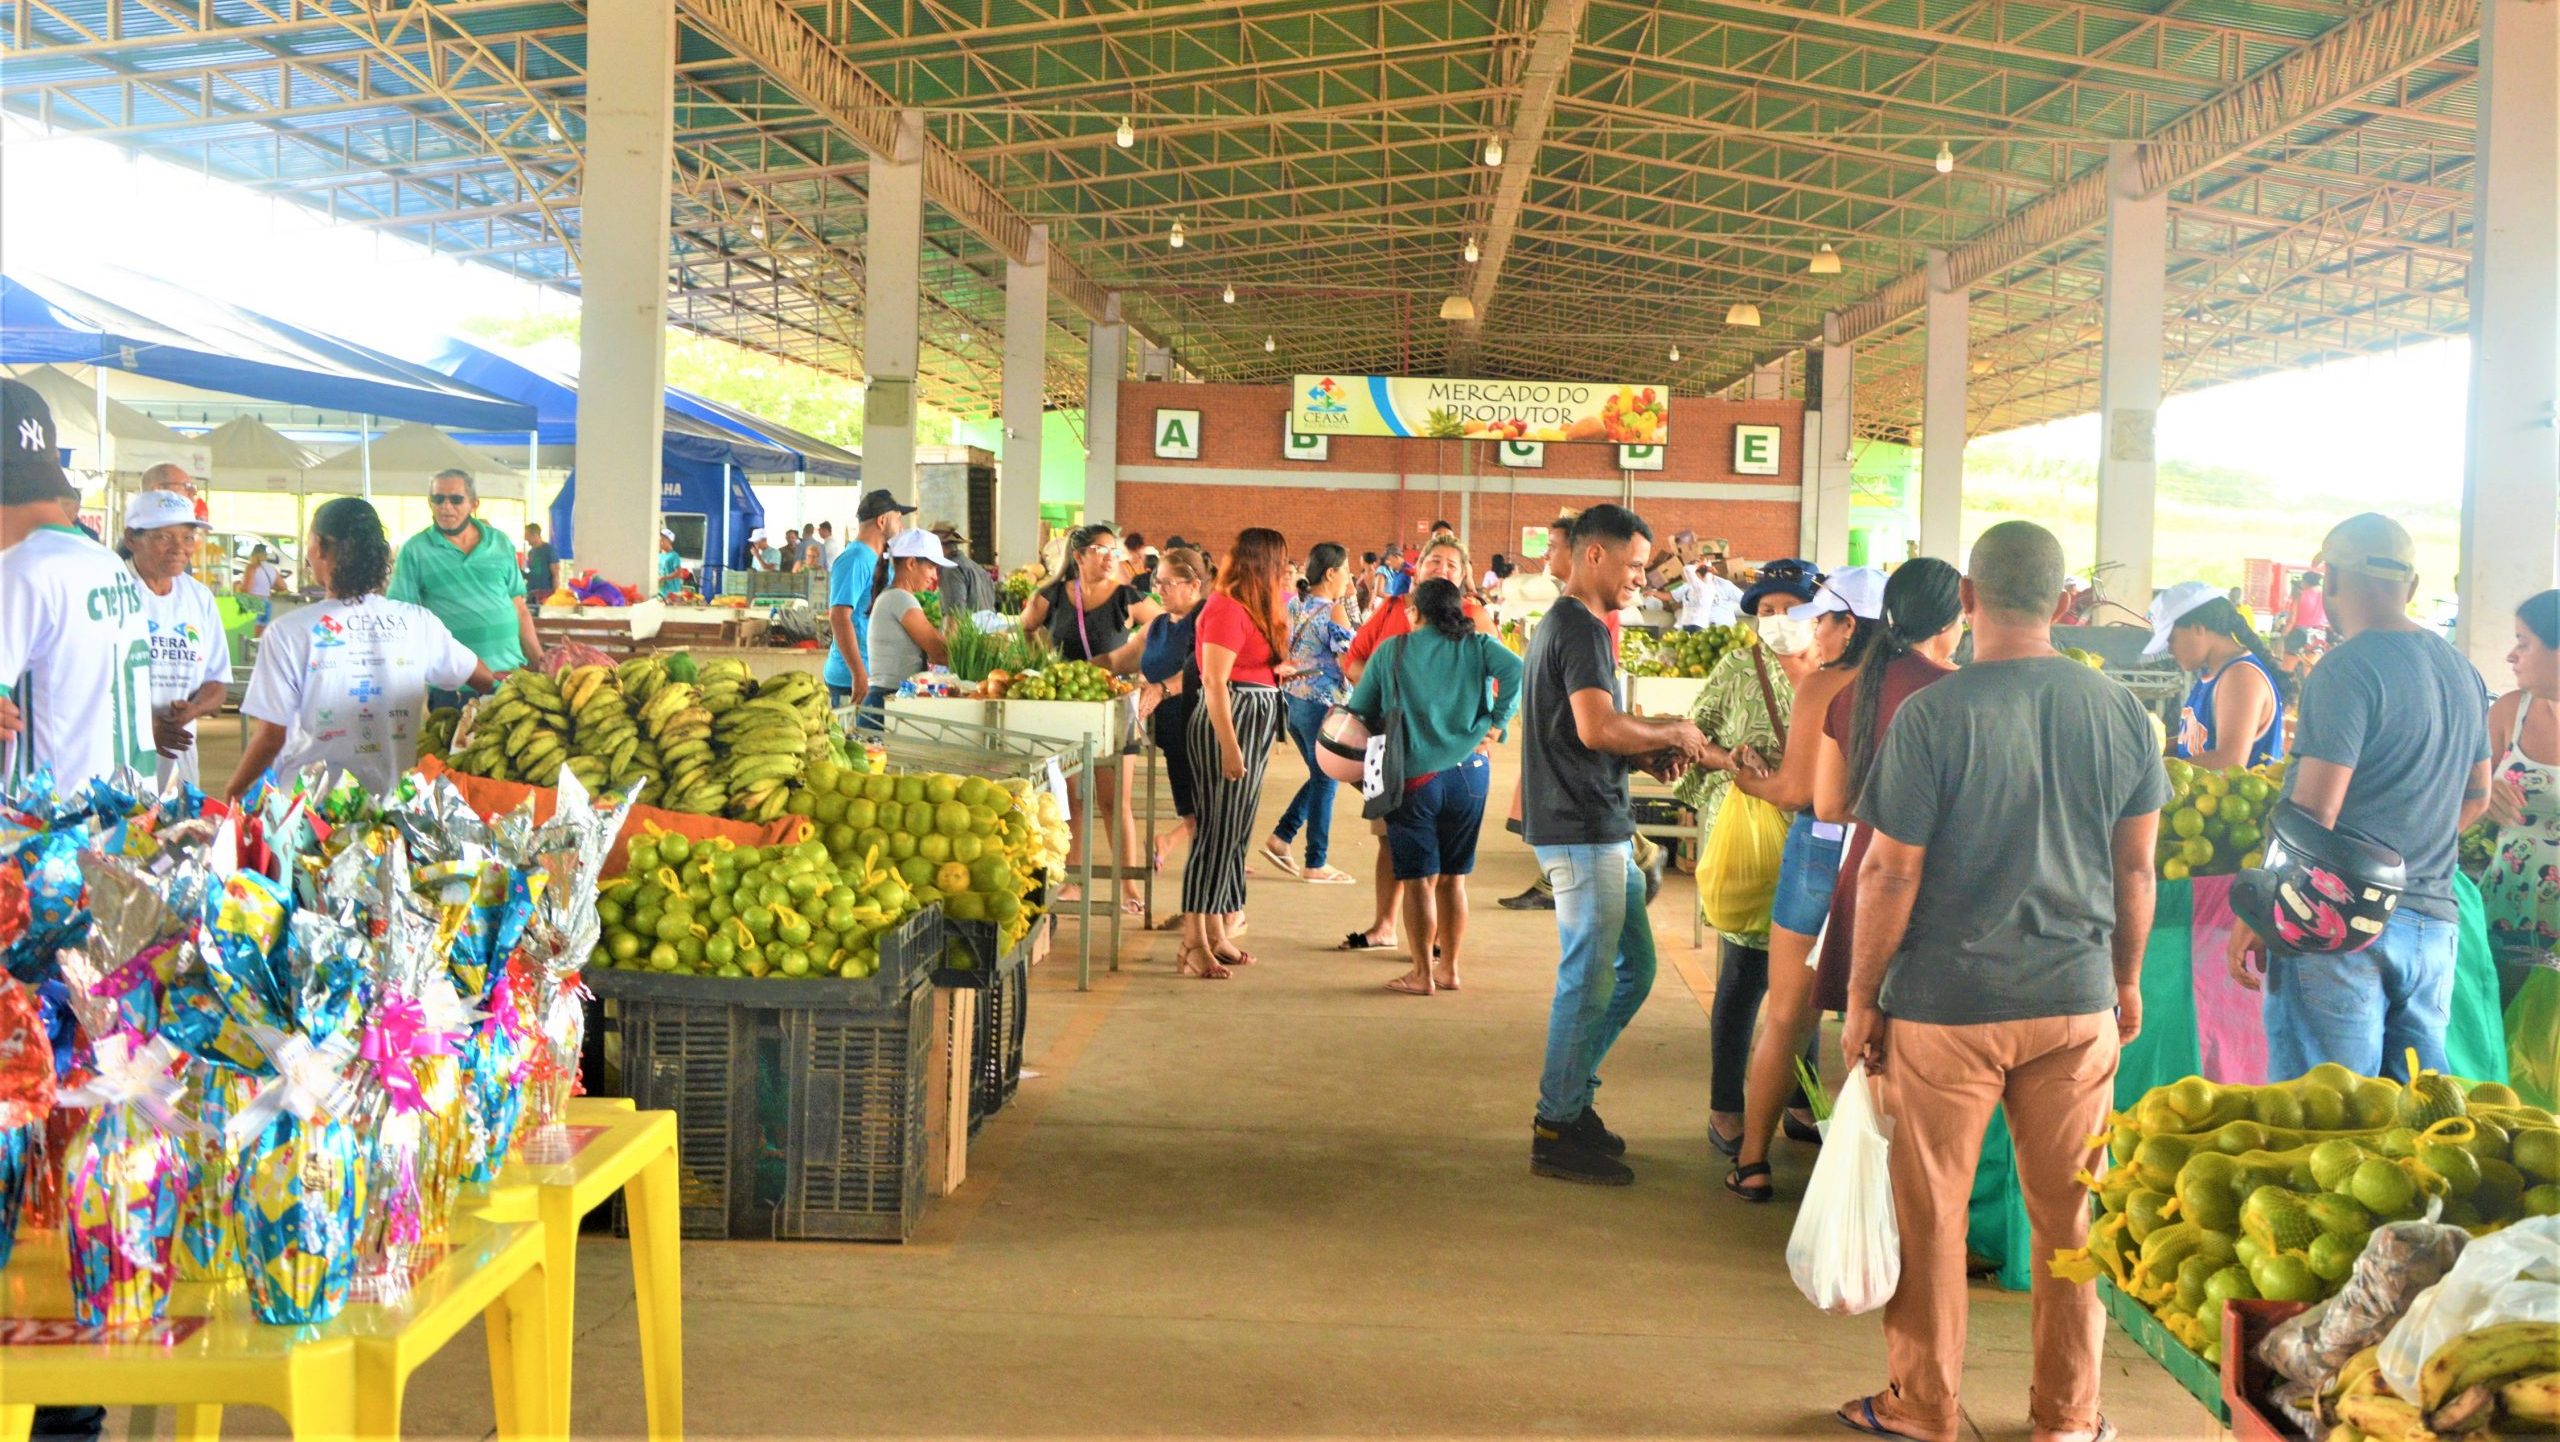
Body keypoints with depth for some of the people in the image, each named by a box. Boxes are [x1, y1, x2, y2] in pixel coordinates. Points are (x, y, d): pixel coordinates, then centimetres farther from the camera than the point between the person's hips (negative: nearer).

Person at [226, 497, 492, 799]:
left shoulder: (289, 631, -12)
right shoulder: (418, 622, -4)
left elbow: (271, 736, -10)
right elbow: (484, 679, 10)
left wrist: (232, 793, 6)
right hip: (392, 801, 3)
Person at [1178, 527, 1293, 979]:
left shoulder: (1254, 608, 17)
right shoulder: (1226, 607, -14)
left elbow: (1265, 667, 12)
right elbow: (1215, 680, -20)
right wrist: (1229, 746, -23)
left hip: (1256, 721, 10)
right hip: (1228, 720, -10)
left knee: (1236, 832, 12)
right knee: (1218, 828, -8)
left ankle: (1218, 933, 19)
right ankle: (1194, 942, -6)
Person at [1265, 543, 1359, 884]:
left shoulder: (1293, 606, 8)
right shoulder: (1335, 612, -15)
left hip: (1292, 701, 8)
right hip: (1324, 705, -8)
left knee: (1320, 777, 20)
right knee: (1325, 783, 3)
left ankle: (1280, 837, 13)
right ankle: (1315, 864, 8)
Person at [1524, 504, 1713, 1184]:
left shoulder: (1560, 625, 19)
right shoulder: (1583, 630, -14)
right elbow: (1597, 727, -26)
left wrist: (1648, 755, 11)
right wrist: (1671, 733, -11)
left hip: (1598, 828, 11)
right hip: (1584, 831, -11)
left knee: (1633, 968, 16)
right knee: (1590, 981, -4)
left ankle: (1570, 1099, 23)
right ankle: (1557, 1132, 4)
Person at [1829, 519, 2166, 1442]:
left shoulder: (1932, 717, -13)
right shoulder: (2121, 712, -1)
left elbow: (1891, 873, -11)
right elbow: (2136, 866, 6)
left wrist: (1862, 1000, -1)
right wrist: (2126, 981, 20)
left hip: (1947, 1003, -3)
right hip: (2077, 1002, 4)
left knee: (1931, 1211, 10)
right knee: (2069, 1213, 13)